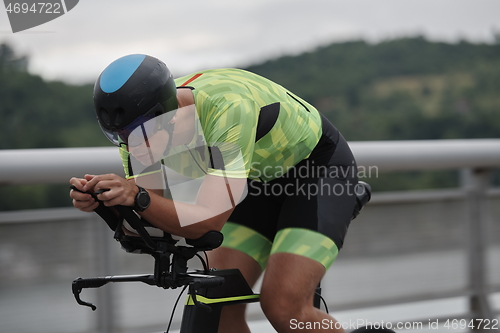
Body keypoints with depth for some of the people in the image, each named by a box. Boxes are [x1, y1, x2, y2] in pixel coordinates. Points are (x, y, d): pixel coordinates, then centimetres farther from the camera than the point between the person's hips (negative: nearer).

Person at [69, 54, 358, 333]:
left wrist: (137, 198, -55)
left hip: (319, 165, -7)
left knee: (283, 307, -22)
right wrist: (101, 200, -32)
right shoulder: (144, 124, -16)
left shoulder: (226, 110, -39)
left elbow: (208, 223, -42)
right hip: (262, 178, 7)